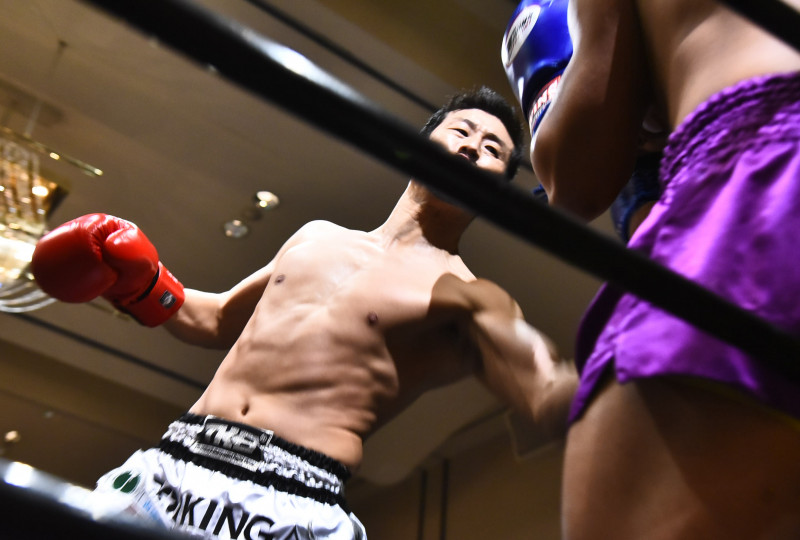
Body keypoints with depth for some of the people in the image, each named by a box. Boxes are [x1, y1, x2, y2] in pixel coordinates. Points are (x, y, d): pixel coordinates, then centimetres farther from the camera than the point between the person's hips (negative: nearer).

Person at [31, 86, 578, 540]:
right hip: (171, 465, 5)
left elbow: (557, 401, -12)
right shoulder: (317, 235, 19)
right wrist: (139, 282, 15)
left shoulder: (468, 298, 1)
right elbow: (221, 320, 29)